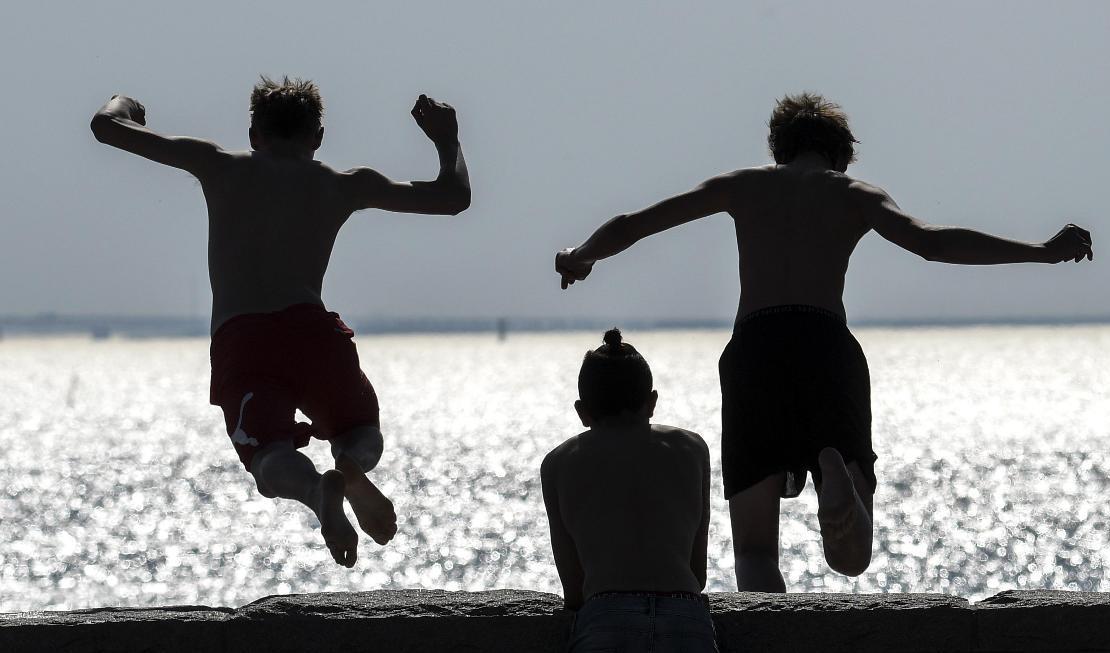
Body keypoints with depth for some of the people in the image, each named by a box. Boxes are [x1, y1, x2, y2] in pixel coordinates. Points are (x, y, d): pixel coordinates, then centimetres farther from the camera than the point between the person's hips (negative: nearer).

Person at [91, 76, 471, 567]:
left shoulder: (221, 167, 18)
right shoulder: (345, 186, 20)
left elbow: (106, 127, 20)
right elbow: (454, 197, 28)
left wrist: (122, 103, 44)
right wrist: (446, 140, 47)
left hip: (236, 342, -1)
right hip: (310, 329, 1)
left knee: (270, 458, -8)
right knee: (363, 437, 20)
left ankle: (316, 491, -48)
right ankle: (348, 471, -20)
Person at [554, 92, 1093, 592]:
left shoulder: (743, 185, 23)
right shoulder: (856, 194, 18)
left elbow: (629, 226, 27)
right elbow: (931, 242, -2)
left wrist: (578, 257, 48)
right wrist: (1043, 252, -1)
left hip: (753, 349, 1)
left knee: (755, 550, 3)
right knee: (852, 558, 1)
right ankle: (837, 481, -34)